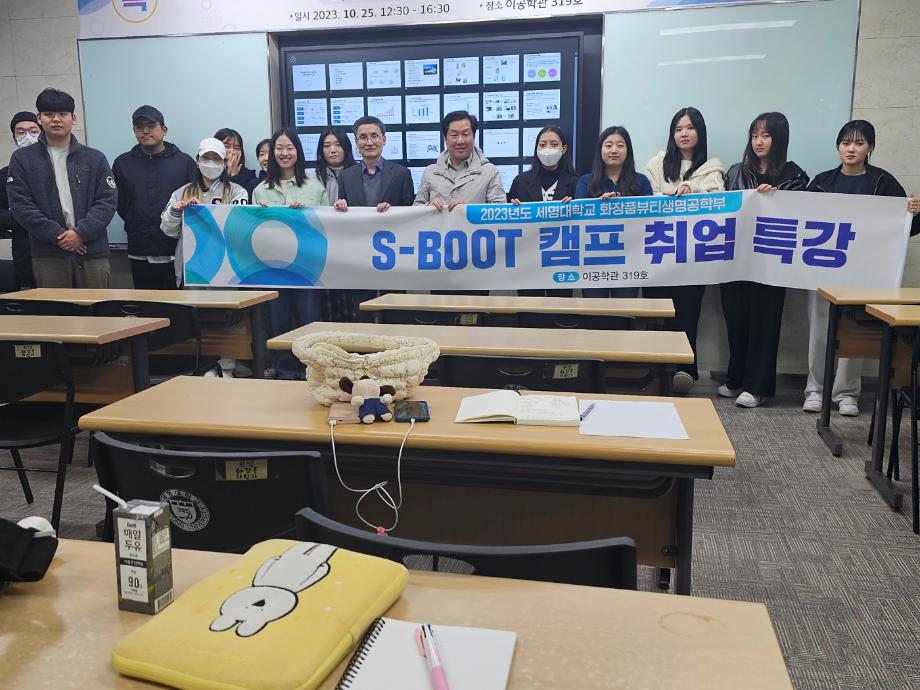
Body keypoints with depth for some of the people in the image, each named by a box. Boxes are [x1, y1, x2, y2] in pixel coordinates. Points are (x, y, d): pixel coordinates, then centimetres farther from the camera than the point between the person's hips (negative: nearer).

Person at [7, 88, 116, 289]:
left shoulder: (95, 158, 11)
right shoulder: (22, 159, 9)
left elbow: (108, 200, 2)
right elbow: (20, 205, 1)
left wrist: (81, 232, -12)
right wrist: (57, 235, -11)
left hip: (93, 252, 1)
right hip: (47, 255, 0)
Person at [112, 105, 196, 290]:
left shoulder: (185, 162, 4)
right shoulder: (122, 163, 10)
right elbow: (119, 204, 10)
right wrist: (138, 228, 3)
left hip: (176, 254, -2)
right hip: (140, 255, 2)